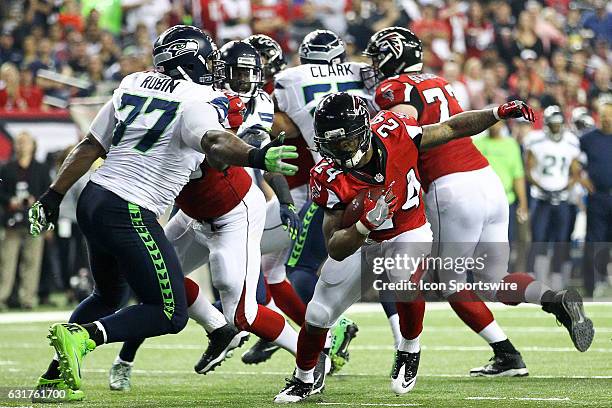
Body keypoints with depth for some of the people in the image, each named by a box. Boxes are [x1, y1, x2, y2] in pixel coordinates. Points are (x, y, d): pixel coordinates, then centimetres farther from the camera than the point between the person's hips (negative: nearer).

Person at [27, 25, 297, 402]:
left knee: (109, 296, 29)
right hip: (129, 214, -9)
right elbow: (214, 144, -30)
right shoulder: (197, 101, -8)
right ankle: (82, 336, -18)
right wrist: (255, 156, -46)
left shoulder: (133, 86, 14)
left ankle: (54, 376, 24)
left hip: (94, 200, 9)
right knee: (171, 314, -4)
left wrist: (54, 196, 24)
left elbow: (90, 148, 18)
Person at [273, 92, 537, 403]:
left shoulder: (392, 131, -27)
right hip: (360, 241, 1)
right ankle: (305, 379, 34)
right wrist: (366, 224, -48)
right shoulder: (331, 178, -28)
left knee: (407, 280, -33)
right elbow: (335, 250, -29)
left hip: (408, 234, -1)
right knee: (318, 315, 4)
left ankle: (409, 351, -5)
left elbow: (450, 129, -9)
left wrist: (499, 113, -16)